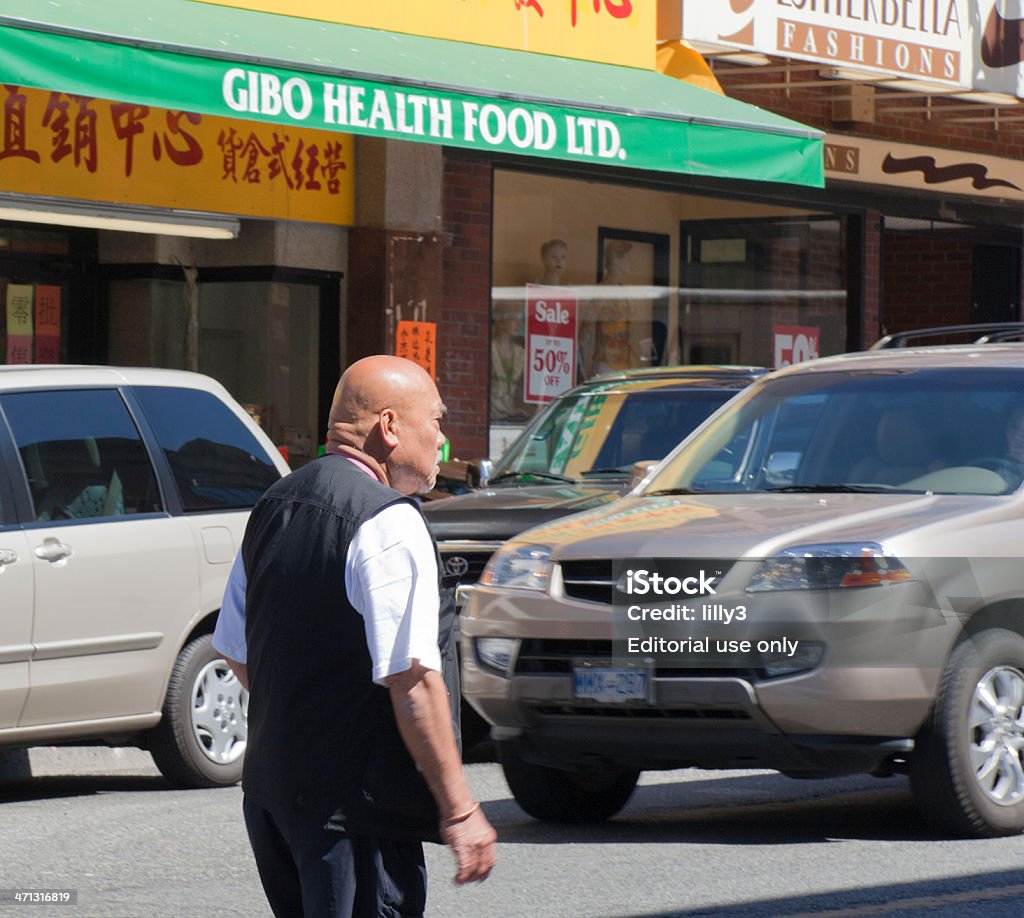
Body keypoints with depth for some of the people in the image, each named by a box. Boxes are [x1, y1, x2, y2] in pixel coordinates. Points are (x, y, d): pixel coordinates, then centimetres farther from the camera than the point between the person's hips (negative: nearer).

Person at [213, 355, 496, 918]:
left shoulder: (274, 507, 12)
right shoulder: (389, 523, -15)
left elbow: (234, 649, 20)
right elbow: (410, 678, -20)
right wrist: (458, 808, -17)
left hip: (268, 783, 9)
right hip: (354, 802, -9)